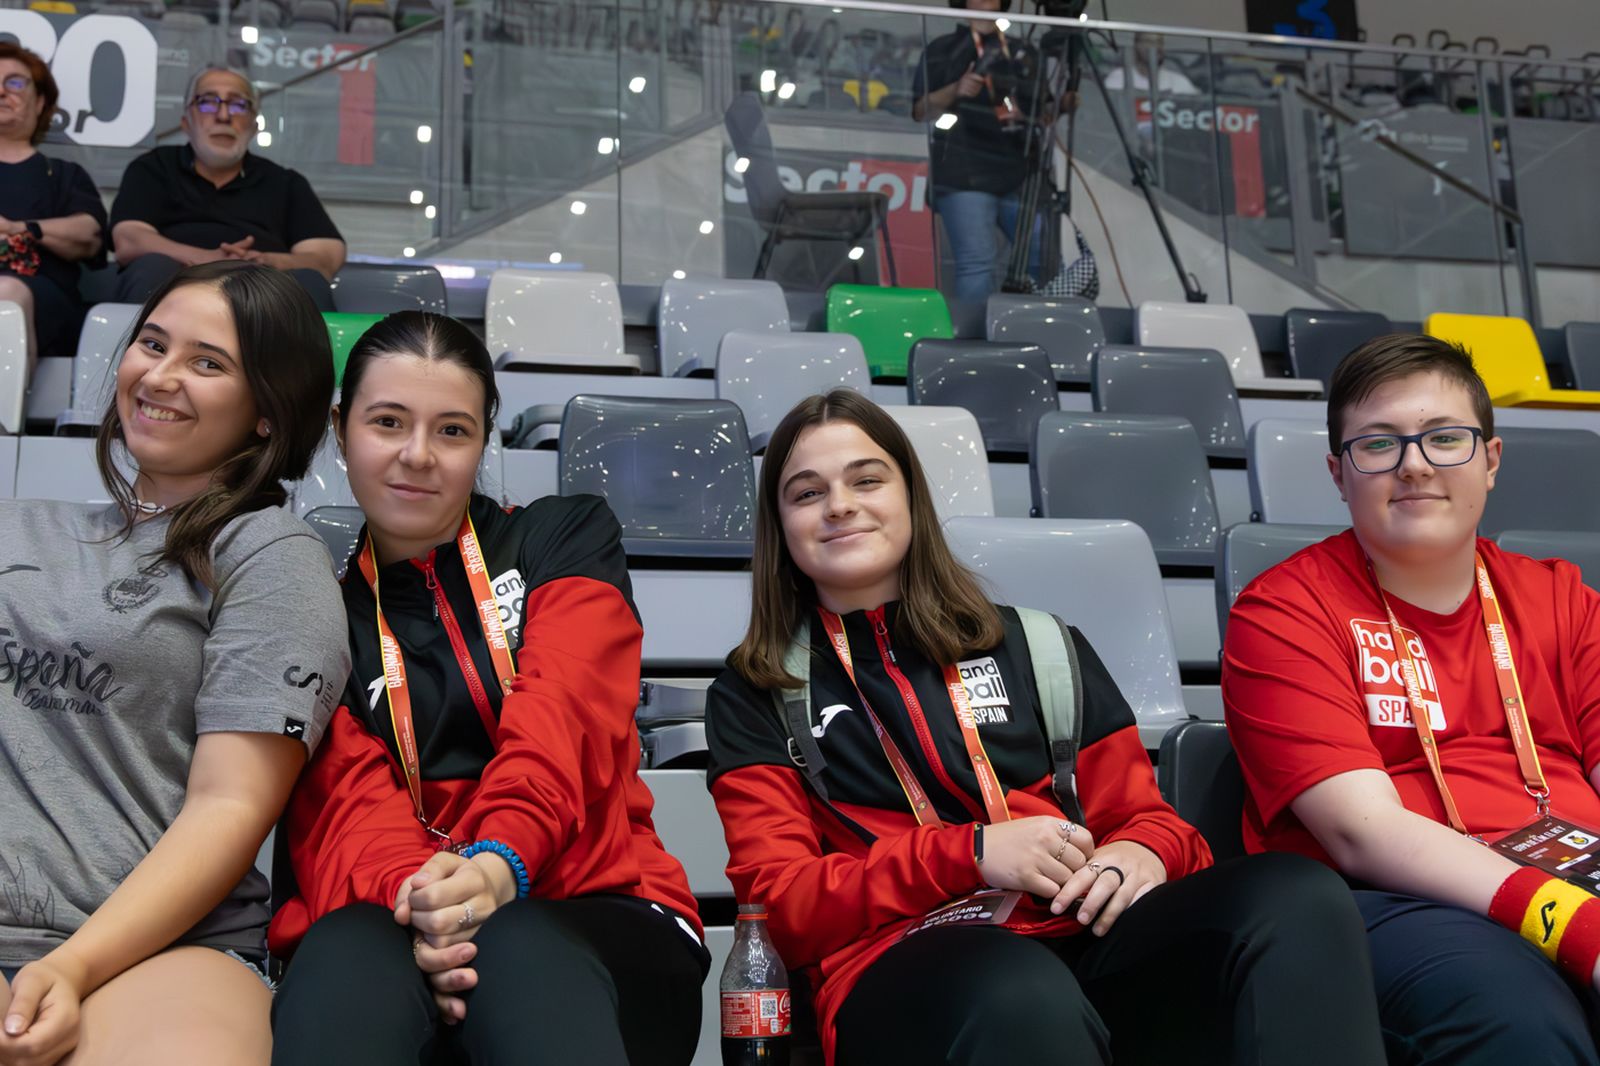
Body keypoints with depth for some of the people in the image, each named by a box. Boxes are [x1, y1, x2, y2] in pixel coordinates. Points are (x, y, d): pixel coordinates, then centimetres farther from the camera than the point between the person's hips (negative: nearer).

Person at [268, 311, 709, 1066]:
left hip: (589, 913, -1)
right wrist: (414, 892, -25)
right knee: (348, 963, -36)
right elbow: (343, 791, 0)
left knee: (519, 959, -37)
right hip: (383, 926, 1)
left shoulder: (566, 536, 14)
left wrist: (500, 860, -28)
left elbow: (560, 718, -6)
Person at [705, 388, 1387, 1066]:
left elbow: (1140, 816, 21)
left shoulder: (1037, 648, 22)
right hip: (908, 968, -4)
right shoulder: (753, 697, 16)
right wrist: (968, 854, -9)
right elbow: (779, 901, 5)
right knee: (1023, 999, -41)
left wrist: (1147, 853, -6)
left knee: (1296, 899, -26)